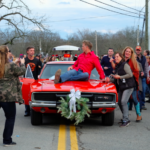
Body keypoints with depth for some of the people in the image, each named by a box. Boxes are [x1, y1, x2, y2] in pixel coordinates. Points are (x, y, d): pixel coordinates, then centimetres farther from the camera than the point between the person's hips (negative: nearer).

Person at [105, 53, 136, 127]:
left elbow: (130, 74, -17)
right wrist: (110, 79, 0)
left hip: (128, 86, -9)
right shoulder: (117, 67, 16)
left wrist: (119, 77, -16)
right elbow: (116, 78, 19)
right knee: (119, 102, 8)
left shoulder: (125, 65, -10)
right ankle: (125, 118, 22)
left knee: (123, 102, -17)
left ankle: (126, 120, -12)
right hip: (121, 87, 9)